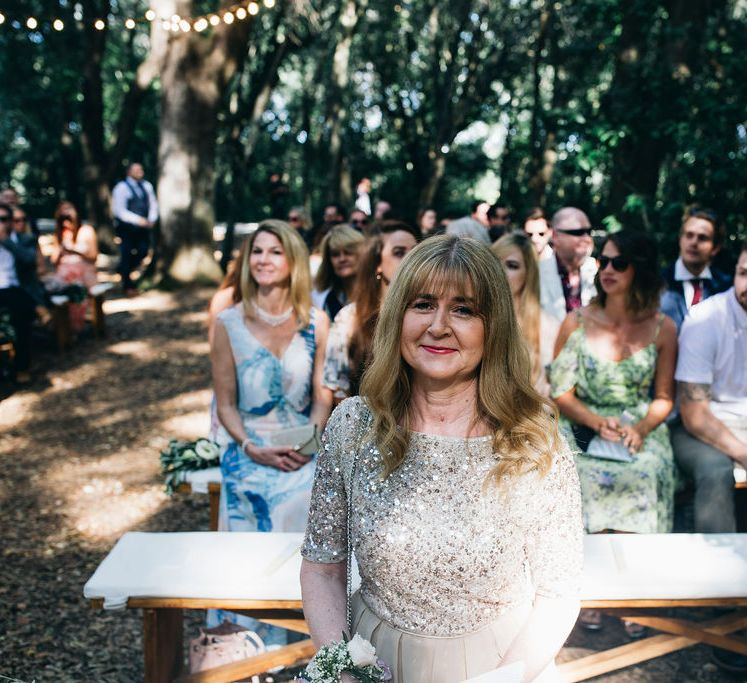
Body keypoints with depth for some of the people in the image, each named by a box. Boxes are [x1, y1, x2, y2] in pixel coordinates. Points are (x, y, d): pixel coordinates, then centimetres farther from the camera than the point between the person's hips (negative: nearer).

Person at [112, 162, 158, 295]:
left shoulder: (146, 186, 7)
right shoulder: (121, 188, -10)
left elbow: (153, 204, 13)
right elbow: (120, 210, -15)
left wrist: (152, 219, -5)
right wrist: (138, 220, -20)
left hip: (143, 226, 5)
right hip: (127, 227, -5)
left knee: (143, 251, 4)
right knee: (127, 254, 2)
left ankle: (123, 270, 32)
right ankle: (127, 286, 13)